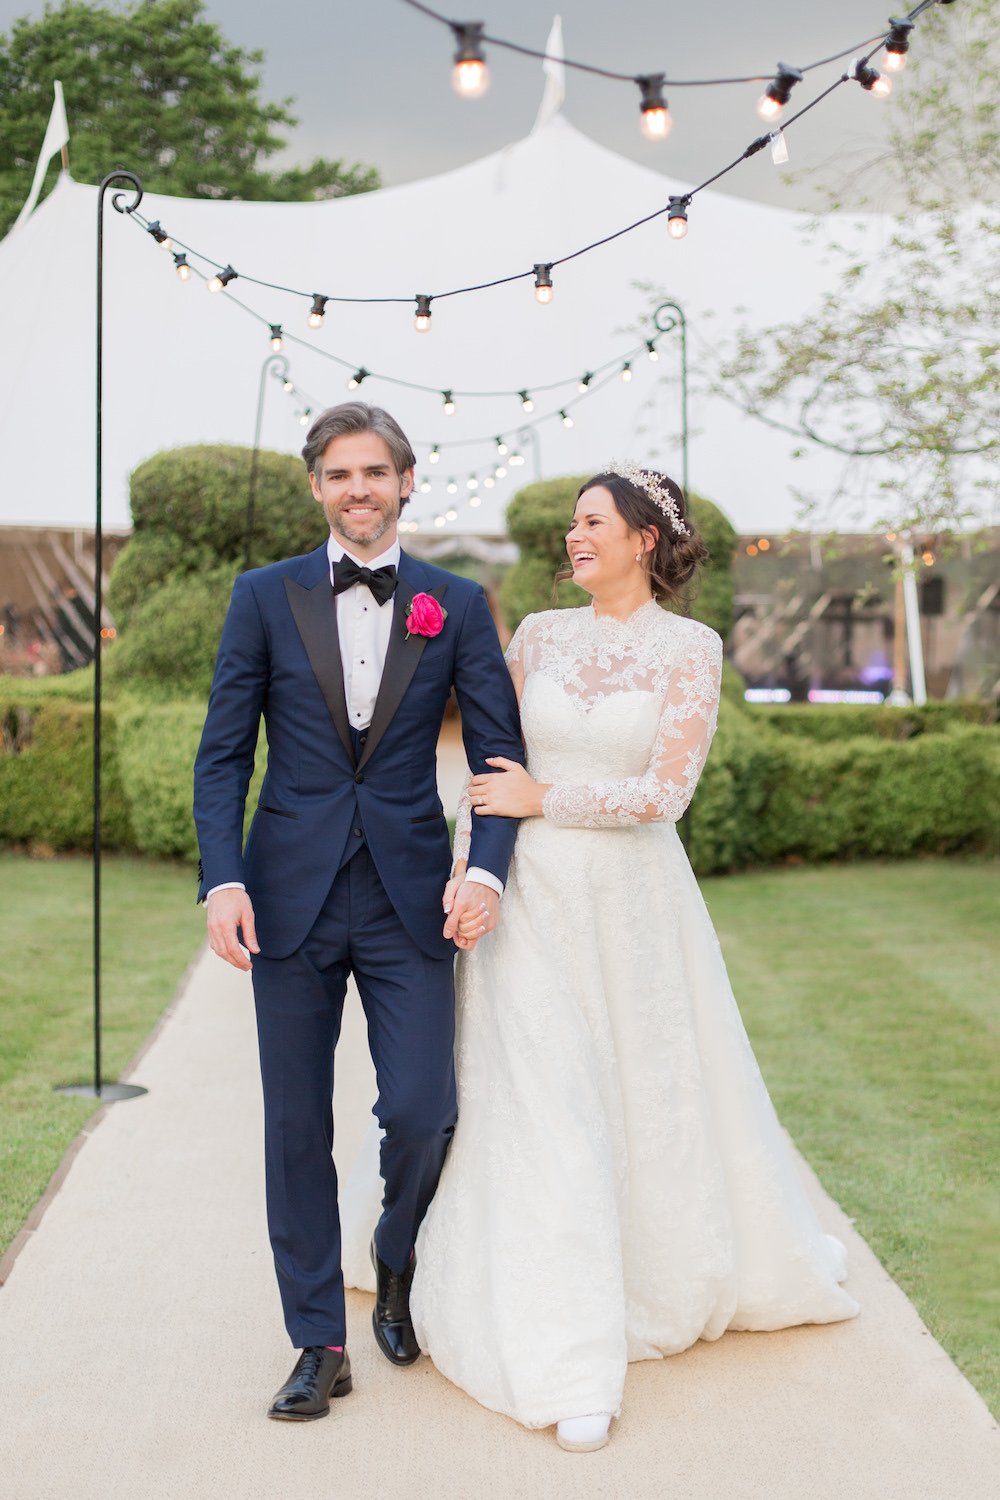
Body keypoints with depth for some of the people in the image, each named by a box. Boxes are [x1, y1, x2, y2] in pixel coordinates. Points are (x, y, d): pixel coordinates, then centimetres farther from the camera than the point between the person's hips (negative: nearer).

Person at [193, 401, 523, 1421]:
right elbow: (222, 752, 3)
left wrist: (488, 867, -14)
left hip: (410, 901, 0)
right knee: (296, 1127, 5)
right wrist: (222, 879, -11)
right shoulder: (265, 596, 4)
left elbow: (499, 749, 3)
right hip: (292, 896, 0)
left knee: (423, 1115, -4)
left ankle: (396, 1268, 29)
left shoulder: (457, 604, 5)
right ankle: (319, 1343, 20)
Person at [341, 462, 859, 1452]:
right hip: (531, 897, 2)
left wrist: (542, 798, -11)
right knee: (541, 1106, -4)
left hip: (633, 898, -1)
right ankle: (567, 1366, 0)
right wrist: (467, 869, -7)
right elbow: (488, 766, 6)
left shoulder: (690, 649, -4)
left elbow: (666, 792, -12)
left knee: (659, 1096, 12)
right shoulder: (539, 635, 5)